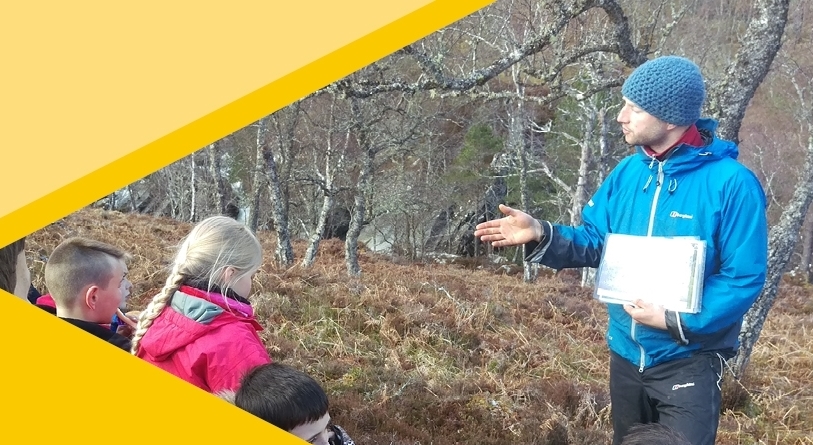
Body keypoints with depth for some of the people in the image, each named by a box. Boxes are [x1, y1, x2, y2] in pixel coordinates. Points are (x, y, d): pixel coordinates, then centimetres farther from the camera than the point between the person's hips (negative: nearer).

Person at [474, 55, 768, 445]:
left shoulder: (730, 183, -19)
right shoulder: (628, 172, 1)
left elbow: (745, 278, -18)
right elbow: (595, 242, 4)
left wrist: (674, 320, -26)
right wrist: (540, 235, -14)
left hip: (688, 362, -6)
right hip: (626, 354, 7)